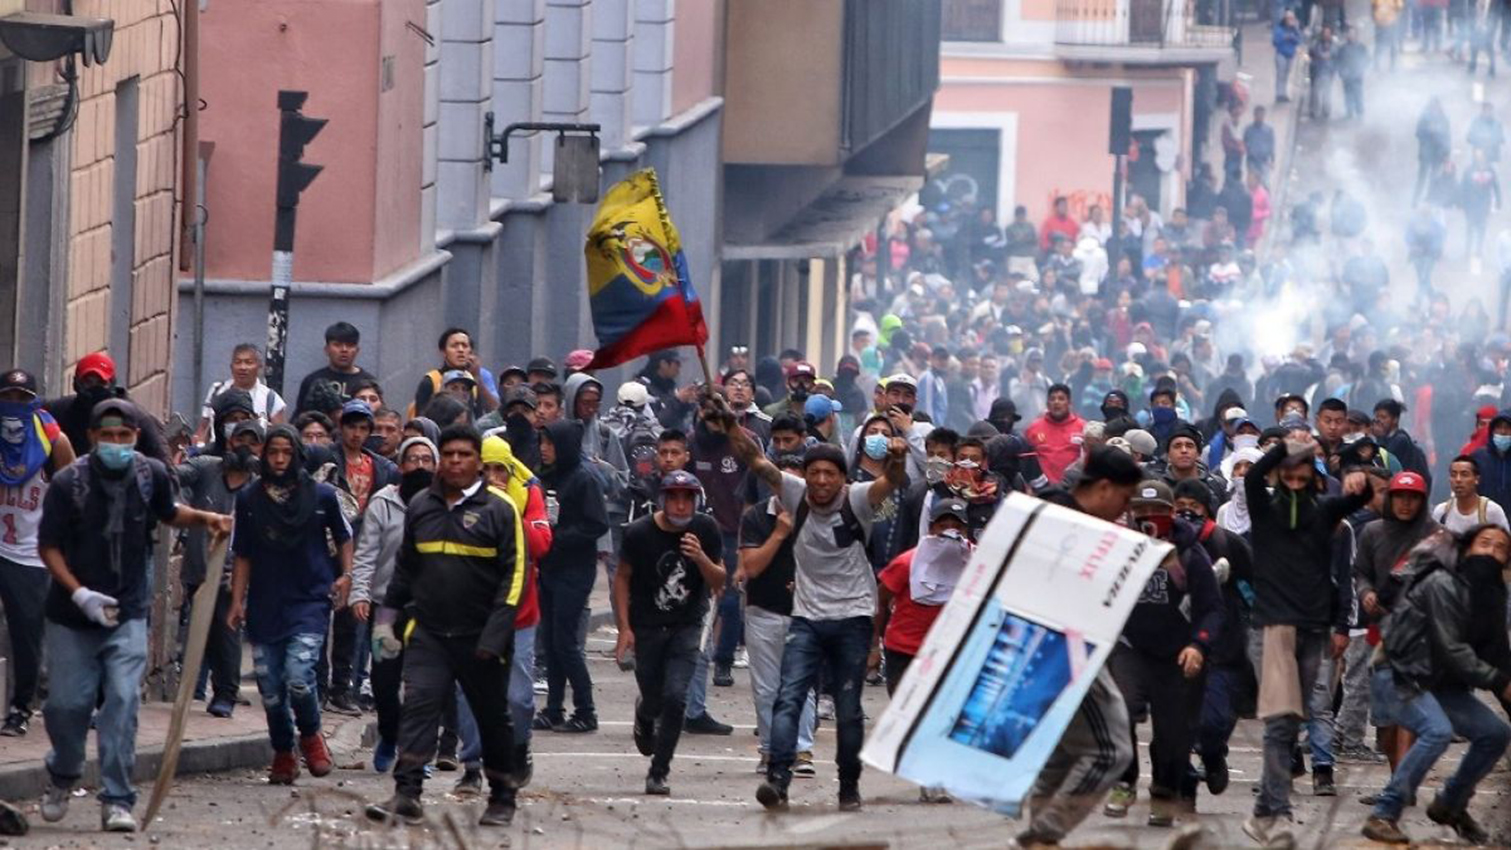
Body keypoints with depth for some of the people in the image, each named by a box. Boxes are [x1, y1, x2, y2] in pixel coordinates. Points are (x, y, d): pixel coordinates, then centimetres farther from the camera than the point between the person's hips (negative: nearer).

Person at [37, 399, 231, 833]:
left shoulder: (151, 475, -4)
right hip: (72, 615, -1)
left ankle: (117, 801, -7)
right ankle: (62, 776, 34)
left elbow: (168, 512, 19)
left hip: (128, 614, 1)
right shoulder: (68, 483, -13)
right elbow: (49, 547, -8)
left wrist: (205, 518, 0)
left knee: (122, 702, -11)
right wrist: (80, 594, -20)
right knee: (66, 703, 3)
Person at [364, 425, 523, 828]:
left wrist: (495, 634, -16)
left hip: (480, 639, -3)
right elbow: (405, 567, 17)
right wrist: (386, 617, 12)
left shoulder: (499, 510, -6)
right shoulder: (421, 506, 8)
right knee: (418, 706, -11)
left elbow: (514, 575, -8)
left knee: (492, 716, 10)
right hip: (427, 633, 3)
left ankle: (502, 798, 22)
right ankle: (407, 796, -16)